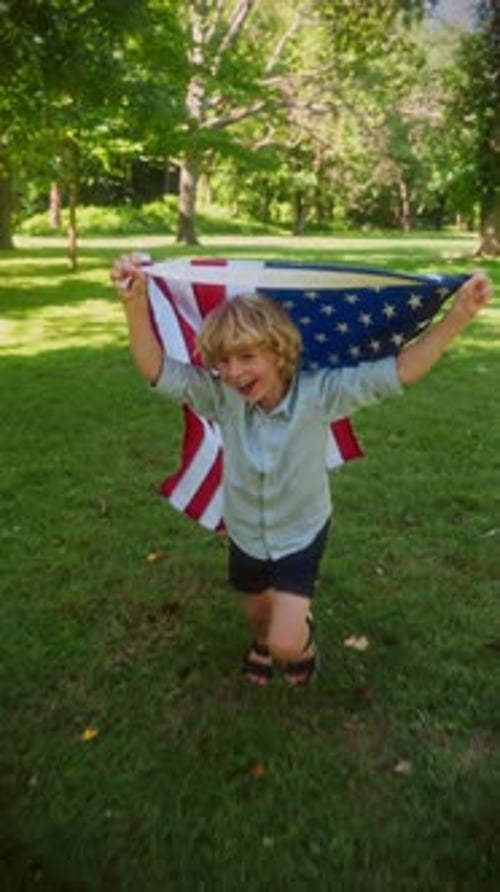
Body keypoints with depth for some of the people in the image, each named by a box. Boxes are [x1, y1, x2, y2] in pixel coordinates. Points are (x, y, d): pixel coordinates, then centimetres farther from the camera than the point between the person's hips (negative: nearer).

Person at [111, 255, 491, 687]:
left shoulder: (318, 393, -28)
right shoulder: (221, 397, -22)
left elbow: (397, 372, -32)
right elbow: (157, 369, -28)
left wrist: (458, 316, -41)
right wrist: (136, 303, -44)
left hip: (301, 534, -3)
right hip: (245, 534, 3)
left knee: (287, 644, -7)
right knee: (258, 613, 28)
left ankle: (303, 633, 32)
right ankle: (262, 640, 67)